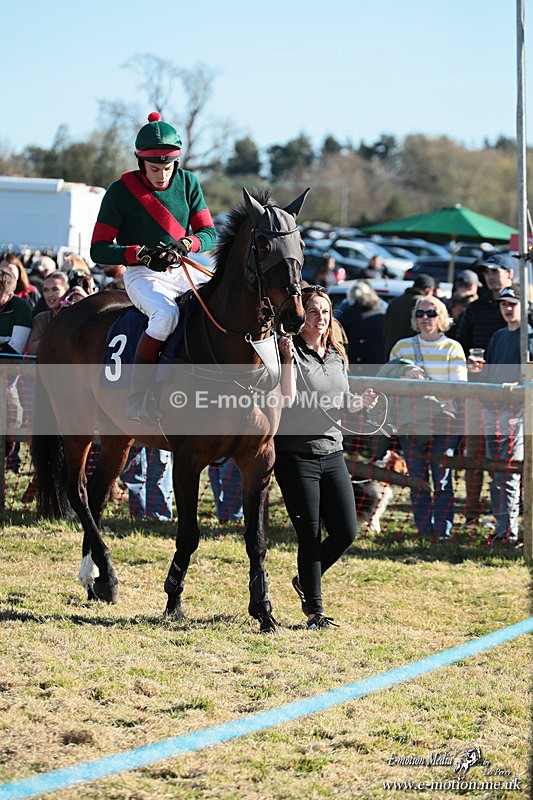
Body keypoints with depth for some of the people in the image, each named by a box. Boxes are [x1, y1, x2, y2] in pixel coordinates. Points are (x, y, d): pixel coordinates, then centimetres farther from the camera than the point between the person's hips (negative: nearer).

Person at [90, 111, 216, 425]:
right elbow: (99, 250, -7)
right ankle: (138, 397, -31)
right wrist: (143, 254, -23)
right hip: (143, 275, -5)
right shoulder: (121, 191, -7)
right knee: (166, 314, -36)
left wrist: (185, 245, -19)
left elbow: (208, 233, 4)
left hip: (184, 271, 5)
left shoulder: (188, 183, 4)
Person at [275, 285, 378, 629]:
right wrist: (289, 359, -26)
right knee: (311, 535, -3)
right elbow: (288, 400, -19)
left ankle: (306, 579, 27)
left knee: (346, 532, 2)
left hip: (332, 453, 6)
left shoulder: (337, 357, 13)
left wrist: (361, 403, 1)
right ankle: (315, 610, 8)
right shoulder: (291, 352, -7)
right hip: (297, 455, -6)